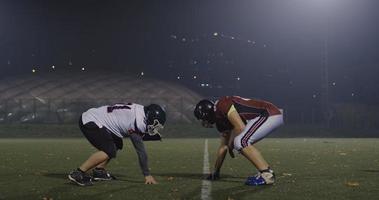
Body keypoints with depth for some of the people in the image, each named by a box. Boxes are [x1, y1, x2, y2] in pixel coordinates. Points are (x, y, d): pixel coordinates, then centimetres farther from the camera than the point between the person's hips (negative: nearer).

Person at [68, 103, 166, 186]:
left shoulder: (139, 110, 7)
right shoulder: (138, 122, -19)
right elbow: (140, 150, -13)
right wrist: (147, 175, -4)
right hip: (89, 123, -10)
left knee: (117, 144, 18)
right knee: (109, 151, -19)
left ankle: (98, 171, 14)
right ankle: (77, 173, -14)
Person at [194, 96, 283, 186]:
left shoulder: (222, 105, -13)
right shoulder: (220, 118, 16)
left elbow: (240, 128, -20)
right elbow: (223, 147, 26)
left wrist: (230, 144, -2)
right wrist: (216, 171, 33)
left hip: (271, 115, -10)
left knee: (241, 142, -16)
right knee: (244, 144, 15)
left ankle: (267, 175, -14)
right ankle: (265, 171, 14)